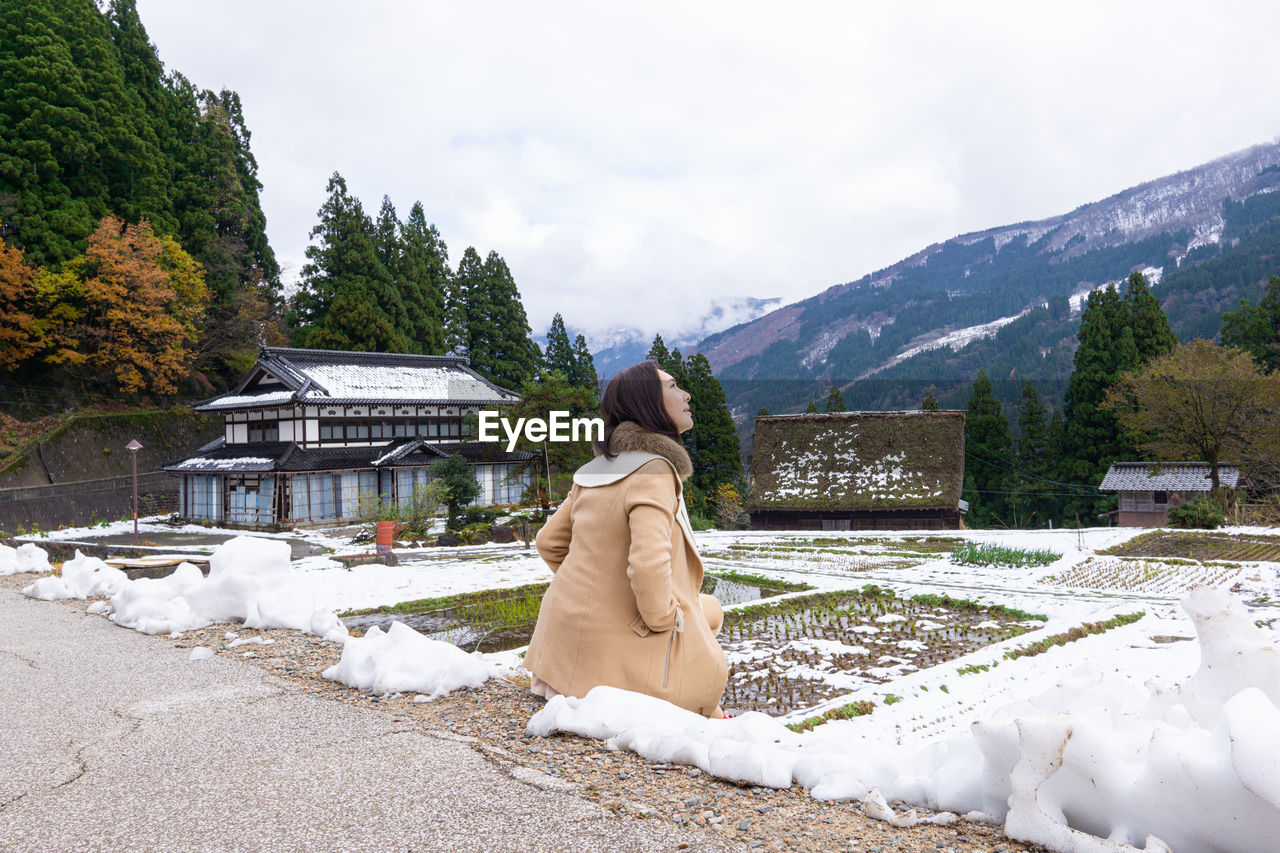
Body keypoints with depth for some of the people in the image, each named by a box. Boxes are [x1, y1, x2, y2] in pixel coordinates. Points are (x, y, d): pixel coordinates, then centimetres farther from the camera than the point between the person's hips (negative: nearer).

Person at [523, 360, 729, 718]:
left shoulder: (595, 469, 6)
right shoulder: (652, 471, -21)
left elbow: (549, 541, 14)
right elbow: (649, 564, -34)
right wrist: (663, 619, -16)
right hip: (619, 650, -8)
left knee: (709, 610, 26)